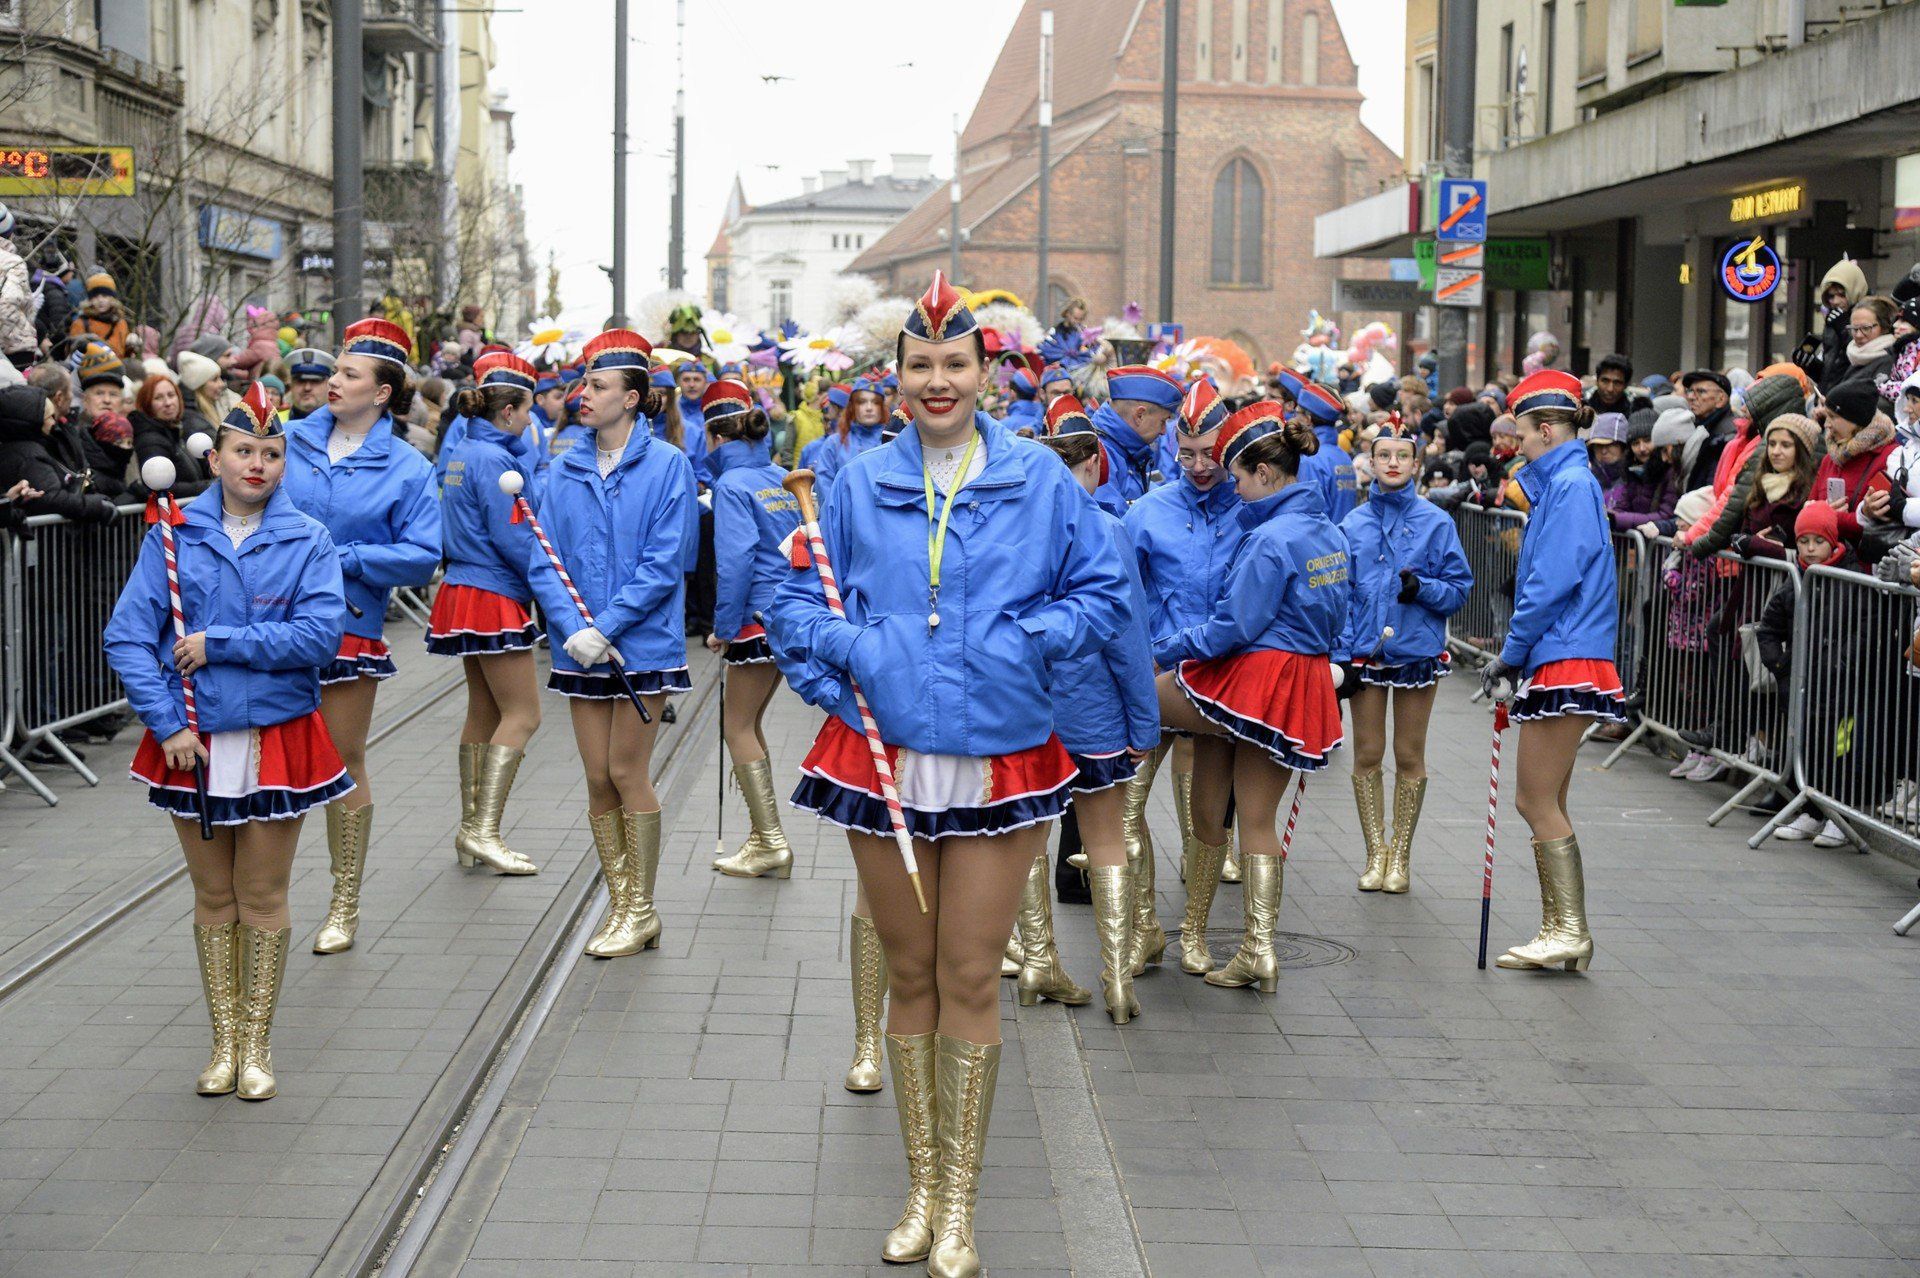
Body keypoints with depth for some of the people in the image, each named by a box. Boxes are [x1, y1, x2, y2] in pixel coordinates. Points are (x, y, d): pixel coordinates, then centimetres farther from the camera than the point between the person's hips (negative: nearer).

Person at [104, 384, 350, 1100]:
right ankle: (224, 1042, 22)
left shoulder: (306, 541, -2)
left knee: (263, 899, 6)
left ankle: (256, 1044, 19)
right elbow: (127, 637, -4)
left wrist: (218, 643, -15)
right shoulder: (174, 535, -1)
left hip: (277, 739, -1)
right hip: (192, 743, 1)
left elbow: (321, 634, -14)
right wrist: (168, 725, -11)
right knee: (213, 898, 11)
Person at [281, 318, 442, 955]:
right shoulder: (292, 441, 4)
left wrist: (344, 558, -17)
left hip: (350, 627, -2)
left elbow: (422, 557, -9)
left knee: (343, 763, 9)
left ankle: (345, 907, 20)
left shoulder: (407, 469, -2)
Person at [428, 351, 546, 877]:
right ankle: (483, 830, -12)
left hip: (464, 592, 10)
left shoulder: (465, 451, 13)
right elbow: (513, 539, -18)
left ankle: (472, 829, 19)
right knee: (522, 714, -8)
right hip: (493, 598, -10)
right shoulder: (493, 459, -16)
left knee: (484, 712, 15)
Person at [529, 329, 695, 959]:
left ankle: (641, 910, 13)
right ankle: (620, 904, 20)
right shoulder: (564, 471, 6)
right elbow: (544, 561, 1)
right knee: (598, 779, 8)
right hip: (580, 646, 4)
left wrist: (604, 627, -18)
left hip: (643, 643, -4)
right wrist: (573, 629, -15)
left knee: (627, 773, -1)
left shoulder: (667, 465, -6)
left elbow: (664, 564, -12)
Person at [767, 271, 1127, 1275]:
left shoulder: (1039, 479, 2)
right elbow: (796, 597, 11)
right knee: (909, 976, 10)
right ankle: (921, 1184, 24)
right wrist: (847, 655, -6)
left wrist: (1025, 641, -9)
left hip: (1001, 759, -1)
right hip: (883, 758, 2)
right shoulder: (861, 485, 6)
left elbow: (1100, 590, 6)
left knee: (970, 979, 1)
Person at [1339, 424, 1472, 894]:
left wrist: (1423, 587, -20)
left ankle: (1400, 855, 16)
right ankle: (1376, 853, 14)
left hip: (1417, 650, -1)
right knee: (1367, 756, 3)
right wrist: (1342, 654, -3)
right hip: (1366, 652, 1)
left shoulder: (1436, 522, -1)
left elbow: (1459, 587, 0)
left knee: (1409, 757, 6)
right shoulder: (1352, 525, 4)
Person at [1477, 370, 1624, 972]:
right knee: (1542, 803, 11)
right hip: (1556, 662, 10)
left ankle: (1570, 931, -2)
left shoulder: (1570, 486, -12)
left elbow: (1553, 583, -19)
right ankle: (1561, 933, 16)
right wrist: (1517, 655, 15)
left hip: (1568, 665, -10)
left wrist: (1511, 653, -10)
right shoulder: (1562, 484, 18)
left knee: (1538, 800, -6)